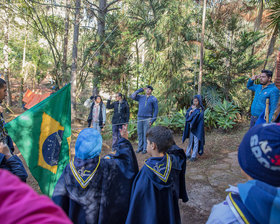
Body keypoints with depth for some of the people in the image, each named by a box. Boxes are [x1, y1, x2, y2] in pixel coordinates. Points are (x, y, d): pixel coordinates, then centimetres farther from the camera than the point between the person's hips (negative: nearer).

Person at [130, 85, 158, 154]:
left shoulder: (153, 99, 4)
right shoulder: (141, 97, 14)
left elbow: (156, 109, 1)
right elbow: (132, 96, 4)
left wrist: (153, 120, -7)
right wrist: (140, 90, 5)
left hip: (147, 119, -4)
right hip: (139, 118, 4)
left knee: (146, 134, -3)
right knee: (140, 133, 7)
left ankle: (145, 148, 6)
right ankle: (140, 147, 18)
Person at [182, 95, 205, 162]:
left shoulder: (200, 110, -11)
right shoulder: (191, 107, 6)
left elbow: (197, 117, -24)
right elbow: (187, 115, 1)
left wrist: (194, 110, -14)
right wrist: (190, 112, -19)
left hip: (197, 128, -6)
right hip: (191, 126, 6)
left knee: (196, 141, 2)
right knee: (190, 141, 15)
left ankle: (194, 156, 11)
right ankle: (187, 154, 25)